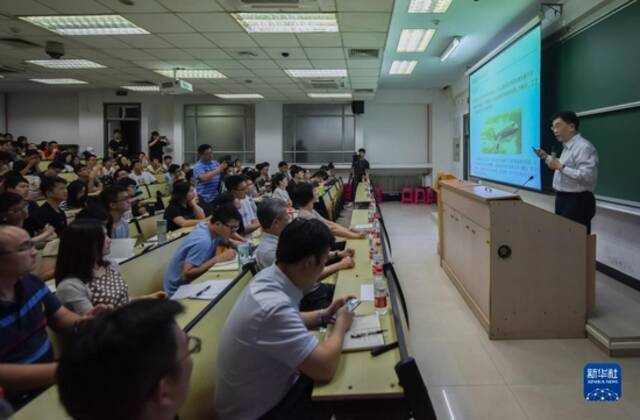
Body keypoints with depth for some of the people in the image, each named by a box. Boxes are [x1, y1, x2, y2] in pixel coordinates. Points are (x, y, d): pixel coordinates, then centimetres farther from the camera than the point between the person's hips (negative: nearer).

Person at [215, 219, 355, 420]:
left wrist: (324, 315, 5)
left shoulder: (269, 276, -8)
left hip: (270, 386, 8)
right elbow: (325, 368, -29)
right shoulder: (273, 306, -35)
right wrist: (341, 324, -13)